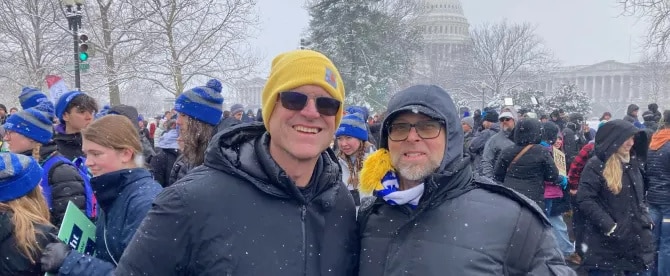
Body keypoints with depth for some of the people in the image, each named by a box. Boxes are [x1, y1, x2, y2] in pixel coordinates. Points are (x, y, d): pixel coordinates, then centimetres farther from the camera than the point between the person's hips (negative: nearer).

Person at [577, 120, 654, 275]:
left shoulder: (633, 164, 11)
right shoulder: (596, 165, -11)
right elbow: (585, 201, -18)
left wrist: (646, 219, 10)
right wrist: (609, 226, -21)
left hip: (637, 241, 6)